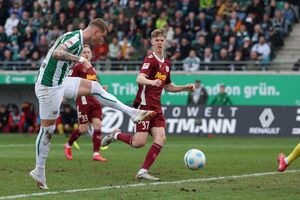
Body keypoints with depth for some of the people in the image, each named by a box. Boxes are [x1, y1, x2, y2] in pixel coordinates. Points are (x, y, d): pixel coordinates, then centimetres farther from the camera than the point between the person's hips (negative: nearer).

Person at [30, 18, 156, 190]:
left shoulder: (78, 39, 11)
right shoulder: (75, 39, -19)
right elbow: (56, 53, -37)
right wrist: (81, 59, -37)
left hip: (59, 83, 10)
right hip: (49, 87, -10)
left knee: (95, 87, 9)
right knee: (48, 129, -1)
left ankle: (132, 113, 11)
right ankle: (39, 172, 9)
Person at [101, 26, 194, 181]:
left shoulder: (166, 64, 17)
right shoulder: (150, 59, -10)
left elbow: (167, 86, 30)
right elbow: (139, 79, -27)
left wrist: (185, 88, 17)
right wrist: (151, 82, -47)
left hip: (156, 108, 7)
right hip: (144, 105, -7)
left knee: (160, 139, -10)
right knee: (139, 143, -14)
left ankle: (143, 171, -6)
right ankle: (116, 135, 15)